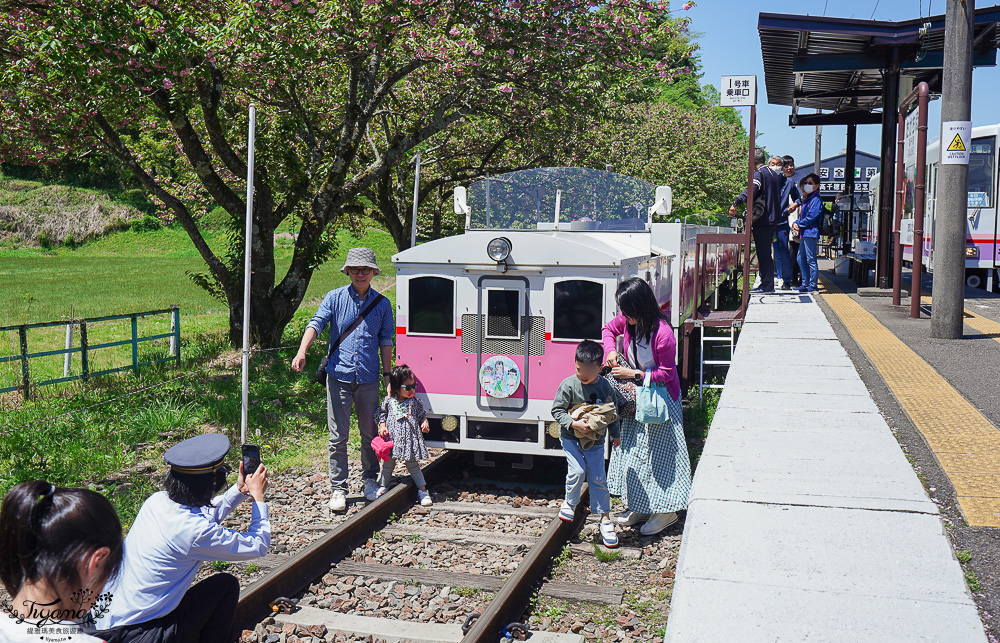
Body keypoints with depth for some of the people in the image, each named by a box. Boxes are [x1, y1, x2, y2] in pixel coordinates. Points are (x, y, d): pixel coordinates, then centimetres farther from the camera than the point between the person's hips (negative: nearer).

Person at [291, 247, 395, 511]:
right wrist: (302, 351, -25)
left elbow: (386, 341, 12)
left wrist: (388, 374, 8)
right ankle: (338, 489, 11)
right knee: (338, 436, 1)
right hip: (339, 376, -1)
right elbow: (316, 323, -8)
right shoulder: (335, 298, 3)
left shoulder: (382, 304, 8)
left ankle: (370, 480, 30)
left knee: (370, 433, 11)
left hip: (369, 379, 2)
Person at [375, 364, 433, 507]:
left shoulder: (415, 401, -1)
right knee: (388, 464, 11)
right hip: (391, 438, 1)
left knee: (413, 465, 2)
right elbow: (381, 413, 9)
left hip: (410, 438, -1)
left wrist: (424, 422, -7)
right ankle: (383, 486, 29)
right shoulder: (389, 401, -3)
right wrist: (382, 425, -4)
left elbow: (422, 414, 12)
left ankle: (422, 490, 11)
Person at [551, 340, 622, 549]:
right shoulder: (568, 385, -14)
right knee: (577, 471, -15)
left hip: (595, 440, 2)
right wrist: (574, 424, -24)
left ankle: (605, 519, 14)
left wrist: (615, 434, 19)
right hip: (571, 437, -2)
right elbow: (557, 410, -10)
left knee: (598, 478, 3)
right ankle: (569, 504, 13)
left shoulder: (605, 387, -6)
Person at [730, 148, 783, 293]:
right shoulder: (773, 173, 16)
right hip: (773, 218, 9)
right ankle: (767, 284, 18)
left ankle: (767, 286, -3)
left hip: (763, 220, -9)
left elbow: (751, 190, -29)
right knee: (766, 252, 14)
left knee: (763, 253, -5)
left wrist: (735, 204, -35)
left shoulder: (759, 174, -12)